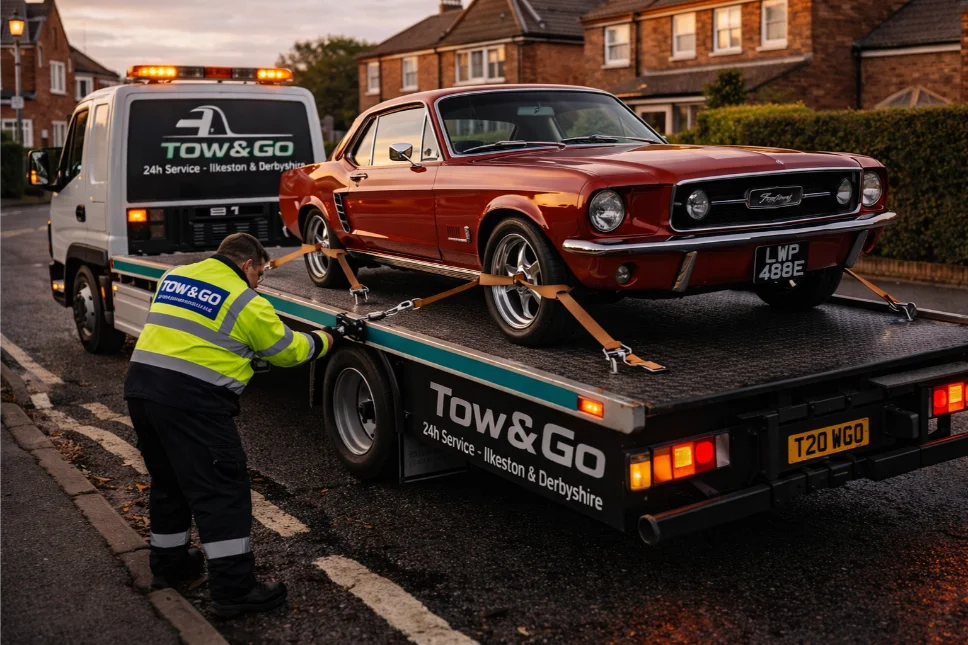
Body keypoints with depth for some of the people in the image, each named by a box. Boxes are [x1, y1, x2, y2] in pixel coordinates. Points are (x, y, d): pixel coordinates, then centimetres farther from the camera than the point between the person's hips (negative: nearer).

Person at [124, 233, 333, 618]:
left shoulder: (174, 278, 18)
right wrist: (323, 341, 26)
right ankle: (234, 589, 0)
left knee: (169, 481, 23)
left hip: (140, 385, 8)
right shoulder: (247, 303, -2)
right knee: (221, 491, -2)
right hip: (192, 399, -8)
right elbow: (288, 350, 7)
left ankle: (169, 565, 35)